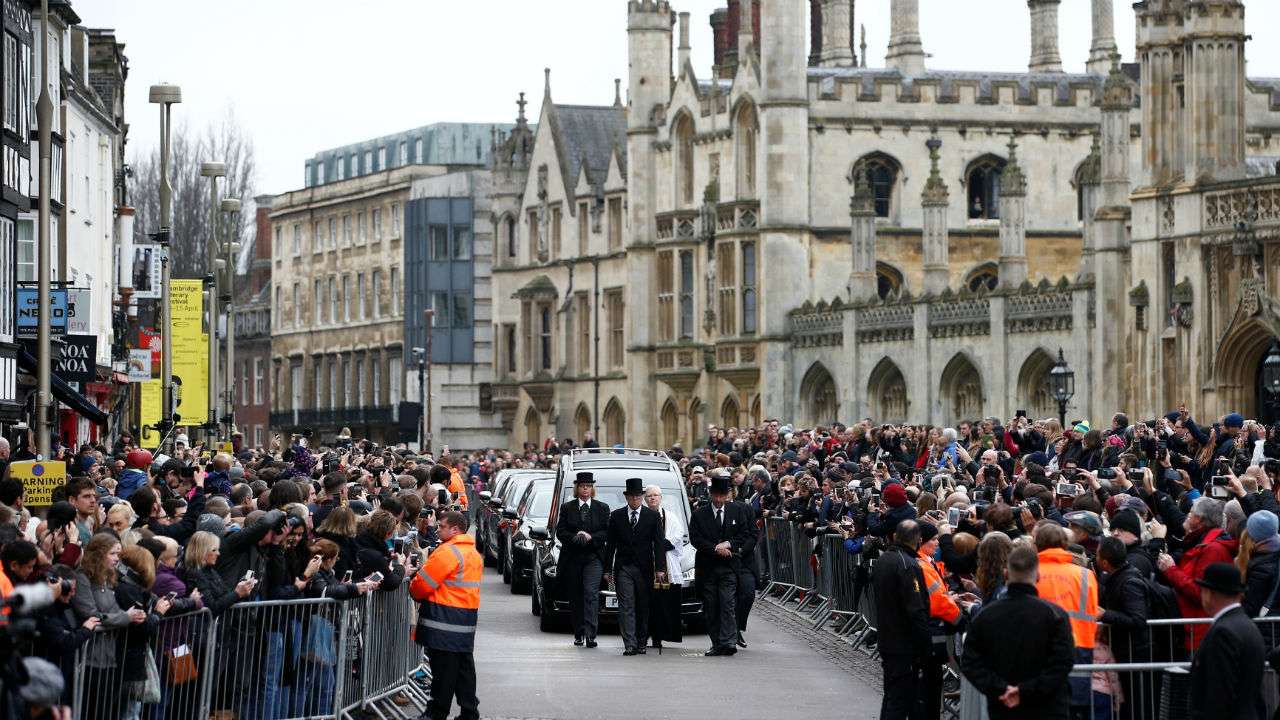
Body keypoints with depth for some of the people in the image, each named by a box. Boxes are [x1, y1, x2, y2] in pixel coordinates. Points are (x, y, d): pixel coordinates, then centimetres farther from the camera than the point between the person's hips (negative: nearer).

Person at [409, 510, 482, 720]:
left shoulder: (448, 551, -14)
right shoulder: (474, 553, 15)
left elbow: (423, 584, -13)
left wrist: (414, 590, 9)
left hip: (445, 621, -9)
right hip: (467, 620, 9)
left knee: (443, 669, -3)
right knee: (464, 667, 11)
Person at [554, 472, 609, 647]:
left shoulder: (602, 508, 8)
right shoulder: (567, 508, 9)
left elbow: (607, 532, 2)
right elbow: (560, 532, 3)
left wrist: (591, 537, -14)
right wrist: (575, 537, -15)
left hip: (594, 558, -2)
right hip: (572, 558, 2)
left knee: (591, 593, -16)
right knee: (575, 597, 5)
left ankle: (590, 634, -22)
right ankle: (578, 634, 15)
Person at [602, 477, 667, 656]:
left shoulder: (653, 517, 4)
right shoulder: (616, 516, 7)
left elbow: (659, 544, 1)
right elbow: (609, 545, 8)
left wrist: (660, 569, -8)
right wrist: (608, 569, 3)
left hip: (644, 568, 0)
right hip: (623, 567, 0)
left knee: (643, 607, 5)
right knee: (626, 607, -7)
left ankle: (641, 643, 15)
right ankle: (630, 645, -12)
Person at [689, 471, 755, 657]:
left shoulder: (738, 511, 8)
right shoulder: (700, 515, 6)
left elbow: (746, 534, 7)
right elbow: (695, 538, -2)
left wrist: (729, 544, -9)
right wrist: (716, 549, -12)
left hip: (729, 567, -1)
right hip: (707, 567, 1)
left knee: (727, 605, -13)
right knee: (710, 609, 3)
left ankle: (728, 641, -18)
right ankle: (717, 644, 9)